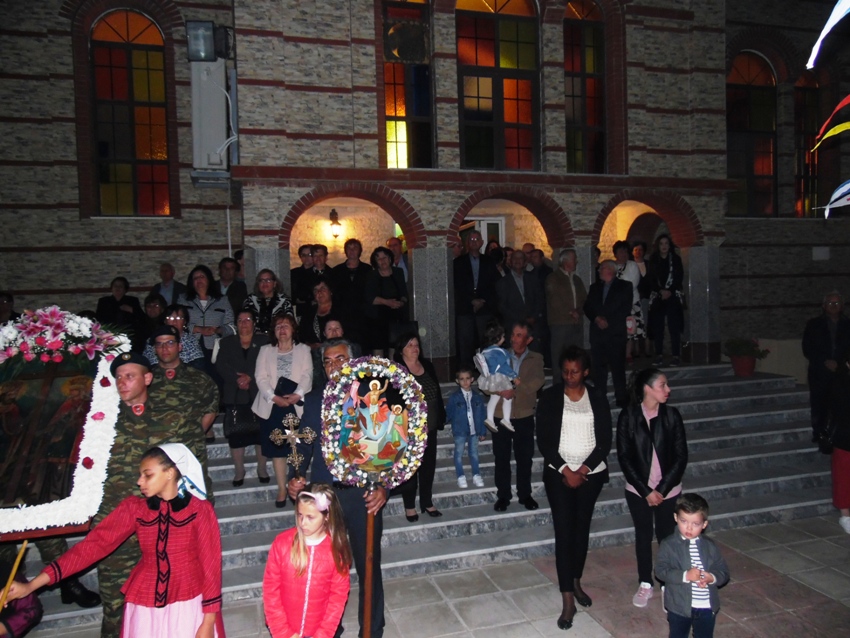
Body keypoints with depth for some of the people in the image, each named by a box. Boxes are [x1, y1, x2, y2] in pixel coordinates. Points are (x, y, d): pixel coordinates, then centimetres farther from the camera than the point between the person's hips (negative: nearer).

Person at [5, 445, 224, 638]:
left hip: (189, 606, -2)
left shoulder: (200, 510, -12)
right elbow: (94, 544, -9)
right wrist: (33, 585, -16)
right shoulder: (133, 508, -2)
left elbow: (210, 564, -10)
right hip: (146, 606, 3)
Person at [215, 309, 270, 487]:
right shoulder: (227, 342, 14)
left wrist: (250, 377, -15)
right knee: (236, 434, 1)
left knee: (261, 432, -1)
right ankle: (239, 471, 12)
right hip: (235, 396, 2)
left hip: (258, 394, -1)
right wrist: (237, 379, -13)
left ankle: (262, 469, 12)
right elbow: (221, 365, 2)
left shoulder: (264, 341, 8)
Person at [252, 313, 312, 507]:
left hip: (297, 405, -1)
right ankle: (282, 490, 6)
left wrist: (297, 394, -17)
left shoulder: (303, 350, 14)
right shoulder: (265, 351, 17)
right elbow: (261, 377, 3)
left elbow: (307, 375, 1)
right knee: (277, 448, 0)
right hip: (272, 406, 1)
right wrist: (274, 397, -14)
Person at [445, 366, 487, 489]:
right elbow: (449, 413, -4)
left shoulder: (477, 396, -1)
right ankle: (461, 477, 19)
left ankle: (476, 475, 25)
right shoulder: (454, 397, -8)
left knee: (474, 453, 13)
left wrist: (483, 431, 3)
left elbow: (482, 414, 3)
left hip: (474, 430, 2)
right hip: (460, 431, -2)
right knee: (459, 454, 8)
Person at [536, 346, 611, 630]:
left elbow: (605, 441, -1)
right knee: (563, 532, -5)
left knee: (582, 529, 13)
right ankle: (568, 600, 1)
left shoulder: (597, 399, 1)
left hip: (591, 474, 2)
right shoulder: (550, 397, -4)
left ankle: (576, 582, 33)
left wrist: (582, 471, -10)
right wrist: (566, 470, -13)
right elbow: (543, 441, -6)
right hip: (558, 474, -2)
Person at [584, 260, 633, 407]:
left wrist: (608, 321, -9)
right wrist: (596, 319, -7)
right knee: (598, 366, 1)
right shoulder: (594, 287, 18)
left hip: (616, 333, -3)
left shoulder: (624, 286, 6)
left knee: (618, 366, -5)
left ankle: (621, 398, 4)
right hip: (597, 333, 4)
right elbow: (587, 308, 12)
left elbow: (626, 309, -2)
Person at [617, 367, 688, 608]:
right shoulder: (628, 416, -10)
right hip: (638, 490, 0)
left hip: (668, 490, 0)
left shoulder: (671, 415, -7)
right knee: (643, 536, 12)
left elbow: (681, 456, -5)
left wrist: (662, 489, -11)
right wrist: (646, 491, -11)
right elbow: (624, 457, -8)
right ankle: (645, 584, 28)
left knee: (666, 535, 9)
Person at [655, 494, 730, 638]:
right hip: (679, 606, -3)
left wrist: (712, 578, -21)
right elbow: (660, 570, -18)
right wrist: (685, 576, -29)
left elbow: (723, 571, 1)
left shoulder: (710, 546, -2)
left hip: (707, 607, 3)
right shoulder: (668, 545, -12)